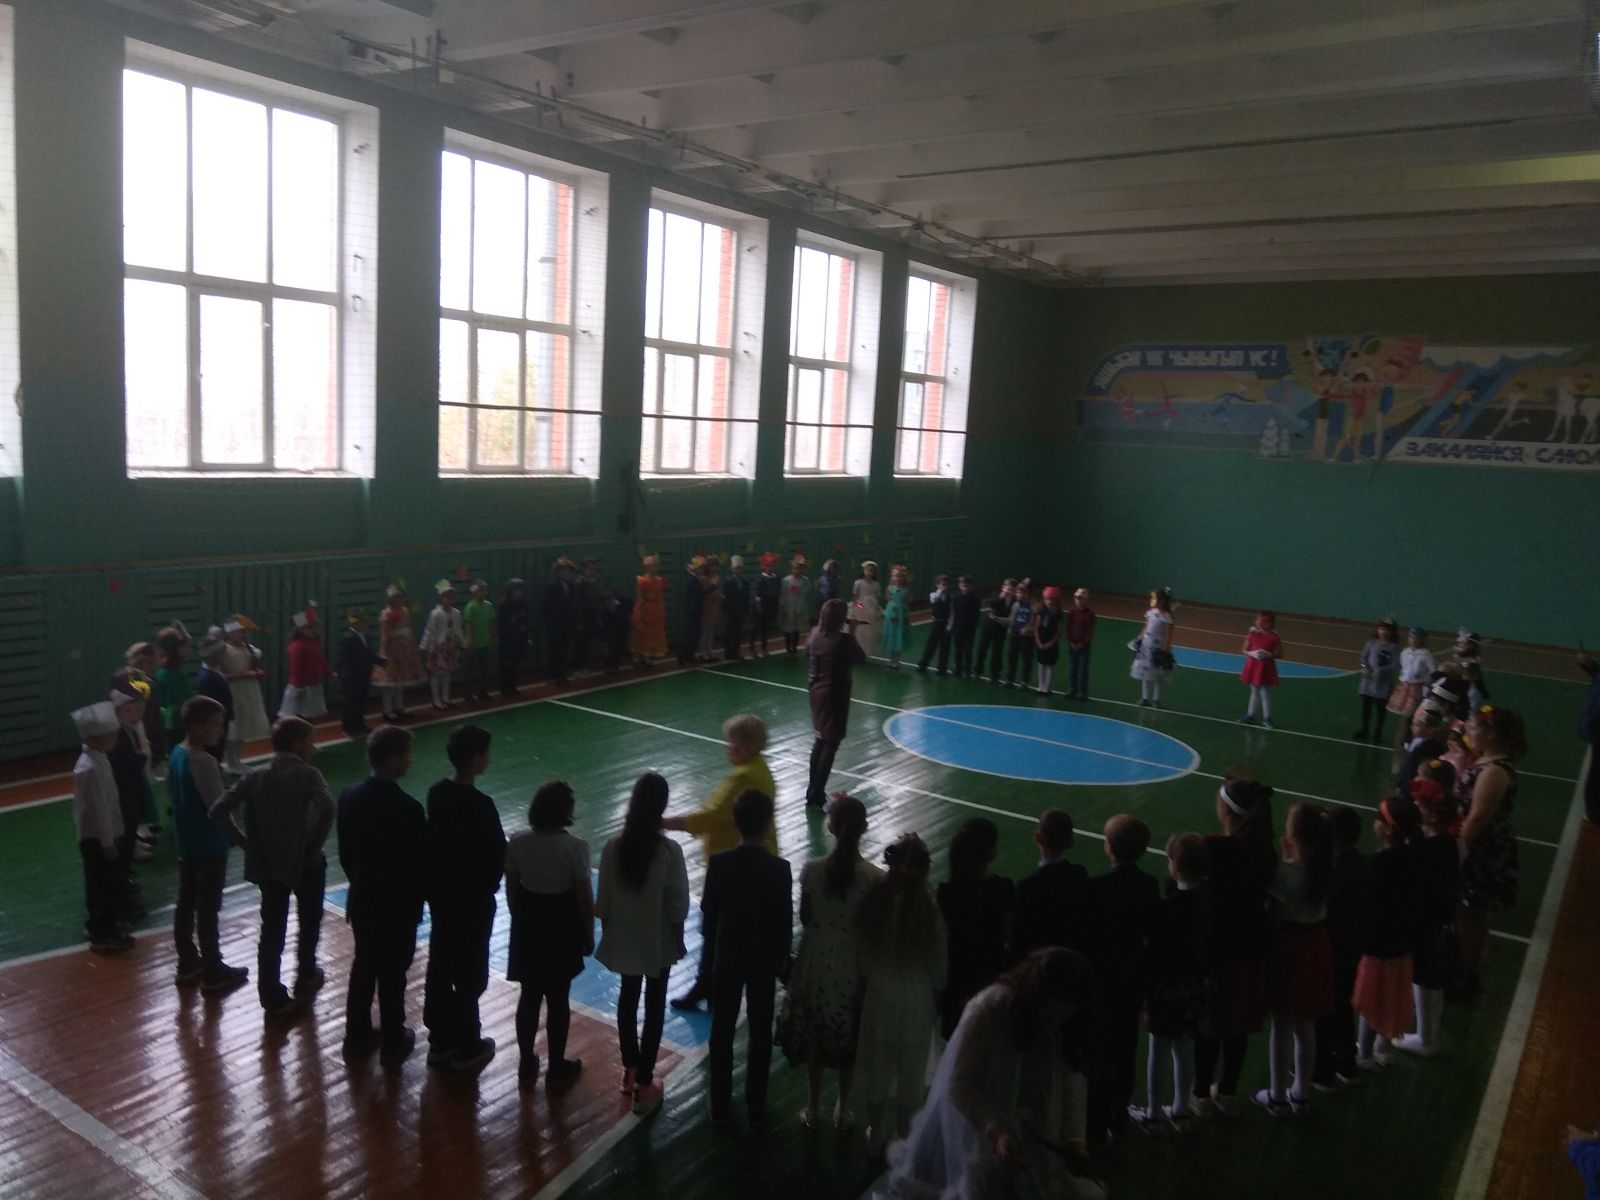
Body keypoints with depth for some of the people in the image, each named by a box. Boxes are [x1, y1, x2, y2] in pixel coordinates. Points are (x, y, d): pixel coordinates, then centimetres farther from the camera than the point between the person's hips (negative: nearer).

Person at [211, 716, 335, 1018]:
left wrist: (246, 843, 2)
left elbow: (218, 812, -5)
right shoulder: (307, 774, -14)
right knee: (309, 923, 21)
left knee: (271, 931, 10)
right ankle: (305, 979, 35)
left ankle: (273, 998, 11)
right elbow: (326, 809, -32)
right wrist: (315, 845, -17)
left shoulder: (255, 777, 1)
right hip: (305, 862, -4)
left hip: (267, 864, 4)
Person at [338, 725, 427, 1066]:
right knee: (393, 974, 10)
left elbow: (344, 852, 5)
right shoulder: (408, 809, -27)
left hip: (361, 900, 6)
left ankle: (357, 1035, 35)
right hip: (398, 905, -6)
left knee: (364, 965, 21)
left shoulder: (349, 795, -7)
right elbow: (419, 862, -17)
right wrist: (422, 898, 1)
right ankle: (393, 1044, 25)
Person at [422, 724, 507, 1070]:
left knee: (439, 967, 16)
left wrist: (436, 882, 14)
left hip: (441, 894, 7)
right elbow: (496, 853, -18)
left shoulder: (436, 793, -2)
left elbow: (432, 840, 6)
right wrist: (489, 885, 1)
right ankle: (466, 1047, 19)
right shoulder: (480, 805, -24)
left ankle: (440, 1041, 29)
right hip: (473, 899, -7)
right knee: (470, 974, 7)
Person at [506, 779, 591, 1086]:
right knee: (558, 999, 11)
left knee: (529, 996, 17)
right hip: (562, 930, -3)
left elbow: (510, 890, 1)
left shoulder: (518, 843, -9)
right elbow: (584, 897, -14)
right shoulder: (575, 847, -20)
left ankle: (526, 1065, 29)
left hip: (528, 926, 3)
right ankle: (556, 1067, 24)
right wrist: (588, 935, -1)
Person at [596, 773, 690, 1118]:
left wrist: (609, 930, 12)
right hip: (658, 941, -3)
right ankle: (644, 1083, 16)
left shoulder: (613, 846, -14)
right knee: (654, 1006, 11)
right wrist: (678, 935, 4)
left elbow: (604, 899, -4)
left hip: (623, 939, 3)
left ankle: (630, 1070, 37)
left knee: (628, 998, 22)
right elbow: (678, 903, -13)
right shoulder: (669, 850, -22)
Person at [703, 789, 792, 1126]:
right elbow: (785, 920, -10)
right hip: (765, 960, -1)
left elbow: (708, 912, -6)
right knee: (760, 1035, 15)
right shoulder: (779, 868, -19)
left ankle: (719, 1106, 26)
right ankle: (756, 1107, 25)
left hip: (726, 957, 1)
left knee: (721, 1033, 16)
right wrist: (782, 958, 6)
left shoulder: (718, 863, -16)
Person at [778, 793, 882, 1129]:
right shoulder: (875, 877, -19)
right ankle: (843, 1111, 34)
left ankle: (813, 1109, 33)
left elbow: (805, 919, -6)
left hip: (817, 961, 1)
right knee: (850, 1039, 19)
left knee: (814, 1036, 19)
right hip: (854, 966, 0)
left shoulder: (812, 870, -16)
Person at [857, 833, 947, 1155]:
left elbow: (865, 955, -7)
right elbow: (939, 963, -11)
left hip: (879, 995, 2)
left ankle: (876, 1135, 35)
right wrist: (937, 995, 9)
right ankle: (901, 1135, 34)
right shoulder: (930, 910, -23)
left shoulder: (876, 902, -19)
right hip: (918, 999, -2)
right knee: (910, 1069, 18)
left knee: (877, 1065, 20)